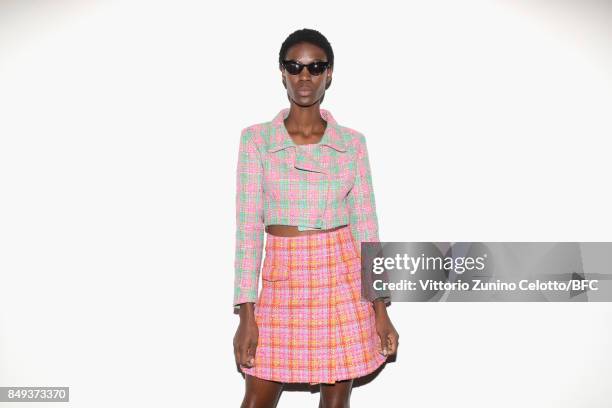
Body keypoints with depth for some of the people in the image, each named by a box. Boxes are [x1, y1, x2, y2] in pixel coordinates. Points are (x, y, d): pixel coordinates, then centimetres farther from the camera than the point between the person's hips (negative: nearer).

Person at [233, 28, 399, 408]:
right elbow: (248, 228, -3)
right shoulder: (256, 139, -1)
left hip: (343, 277, 1)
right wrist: (247, 313, -8)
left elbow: (366, 227, 3)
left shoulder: (352, 141, 2)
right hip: (283, 279, 0)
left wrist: (381, 309, 0)